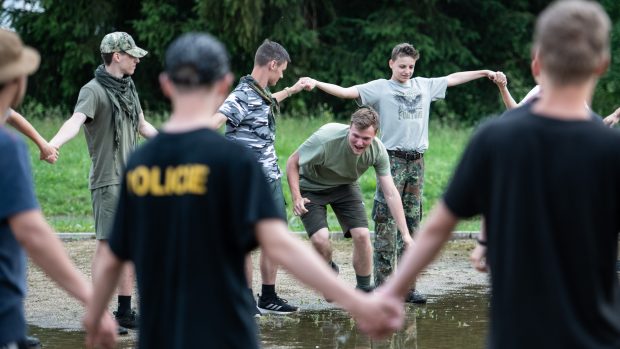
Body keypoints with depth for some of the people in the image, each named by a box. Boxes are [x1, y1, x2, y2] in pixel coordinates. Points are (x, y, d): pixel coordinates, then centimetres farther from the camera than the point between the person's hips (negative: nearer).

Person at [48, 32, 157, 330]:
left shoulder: (128, 88, 13)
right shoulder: (94, 90, -12)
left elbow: (142, 126, 27)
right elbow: (76, 120, -29)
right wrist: (53, 144, -48)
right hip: (108, 181, -8)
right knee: (106, 244, -8)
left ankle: (125, 311, 17)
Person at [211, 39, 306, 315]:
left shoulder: (262, 94, 11)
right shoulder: (242, 96, -17)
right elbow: (214, 122, -29)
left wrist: (291, 91, 52)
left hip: (271, 178, 9)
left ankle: (268, 298, 23)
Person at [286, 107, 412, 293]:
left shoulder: (378, 151, -24)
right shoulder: (326, 138, -36)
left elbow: (391, 193, -19)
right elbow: (292, 163, -20)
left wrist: (405, 233, -23)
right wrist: (296, 197, -30)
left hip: (345, 187, 3)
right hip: (312, 187, -3)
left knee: (362, 235, -13)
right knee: (320, 239, -20)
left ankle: (364, 291, 7)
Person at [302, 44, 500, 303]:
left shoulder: (424, 86, 14)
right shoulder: (379, 88, 0)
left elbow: (452, 78, 27)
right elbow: (346, 92, -11)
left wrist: (485, 73, 34)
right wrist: (317, 84, -25)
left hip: (416, 160, 5)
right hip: (392, 159, -5)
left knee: (411, 223, 7)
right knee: (386, 223, -8)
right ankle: (383, 285, -7)